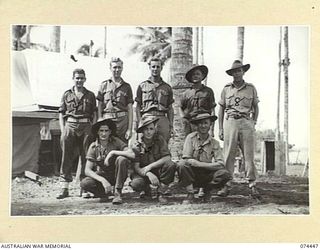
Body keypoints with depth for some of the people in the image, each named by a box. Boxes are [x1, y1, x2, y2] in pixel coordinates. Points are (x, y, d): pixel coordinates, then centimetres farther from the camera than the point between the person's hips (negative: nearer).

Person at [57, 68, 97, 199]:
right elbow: (61, 114, 11)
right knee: (67, 157, -5)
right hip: (70, 126, 0)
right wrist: (63, 131, 0)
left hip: (86, 126, 0)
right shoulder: (67, 94, 12)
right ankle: (65, 188, -3)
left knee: (86, 157, 0)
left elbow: (94, 114, 11)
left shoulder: (90, 95, 13)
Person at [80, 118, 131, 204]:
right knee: (84, 183, -28)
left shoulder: (115, 141, -11)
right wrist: (103, 180, -29)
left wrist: (112, 152, -30)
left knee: (121, 159, -32)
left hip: (117, 175, -1)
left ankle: (117, 193, -21)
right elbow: (87, 170, -14)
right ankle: (105, 192, 2)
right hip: (102, 175, 1)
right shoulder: (93, 147, -8)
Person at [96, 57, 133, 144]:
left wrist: (130, 129, -1)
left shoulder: (127, 86, 10)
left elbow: (130, 109, 7)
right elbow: (99, 107, 9)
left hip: (122, 120, 0)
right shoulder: (104, 85, 10)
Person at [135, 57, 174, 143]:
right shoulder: (142, 86, 12)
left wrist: (171, 126, 7)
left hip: (163, 119, 1)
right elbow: (138, 107, 10)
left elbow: (170, 109, 15)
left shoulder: (167, 87, 16)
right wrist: (139, 123, -2)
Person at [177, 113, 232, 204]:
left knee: (225, 174, -24)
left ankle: (207, 190, 5)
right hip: (192, 174, -1)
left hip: (207, 174, 2)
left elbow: (220, 164, -10)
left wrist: (197, 163, -21)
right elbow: (186, 159, -14)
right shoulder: (191, 137, -6)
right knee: (181, 164, -31)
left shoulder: (214, 143, -1)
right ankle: (190, 194, -14)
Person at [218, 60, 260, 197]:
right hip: (230, 122, 0)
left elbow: (256, 107, 18)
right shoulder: (226, 89, 11)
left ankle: (252, 185, 1)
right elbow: (221, 109, 13)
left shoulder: (251, 88, 11)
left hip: (246, 123, 0)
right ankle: (226, 185, 0)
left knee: (249, 155, -2)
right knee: (228, 155, -3)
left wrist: (254, 122, 6)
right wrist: (220, 128, 7)